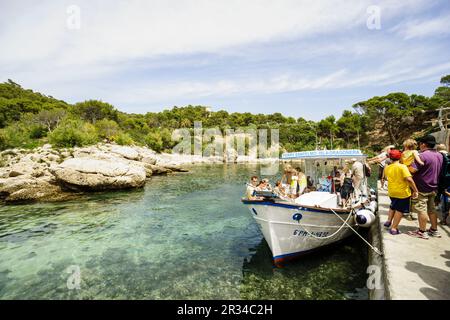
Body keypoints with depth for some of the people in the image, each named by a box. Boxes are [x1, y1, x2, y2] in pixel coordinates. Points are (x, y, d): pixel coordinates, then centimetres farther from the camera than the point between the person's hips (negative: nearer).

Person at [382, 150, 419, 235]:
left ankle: (388, 221, 32)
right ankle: (393, 228, 11)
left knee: (393, 206, 28)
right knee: (400, 210, 8)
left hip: (391, 192, 4)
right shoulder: (402, 166, -16)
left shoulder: (387, 168, 1)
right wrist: (415, 190, -18)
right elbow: (409, 179, -24)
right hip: (403, 192, -4)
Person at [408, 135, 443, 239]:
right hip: (433, 187, 9)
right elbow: (437, 170, 19)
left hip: (421, 188, -9)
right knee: (432, 209, 17)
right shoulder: (440, 155, 9)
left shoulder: (422, 156, -21)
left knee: (421, 209, -1)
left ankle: (422, 232, 6)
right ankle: (434, 230, 26)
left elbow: (413, 170, -27)